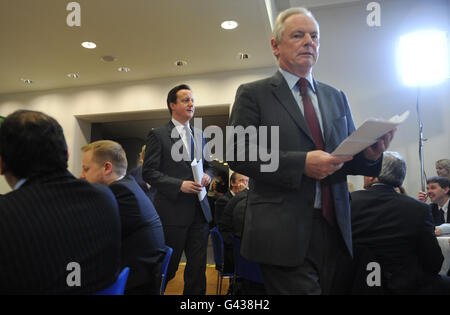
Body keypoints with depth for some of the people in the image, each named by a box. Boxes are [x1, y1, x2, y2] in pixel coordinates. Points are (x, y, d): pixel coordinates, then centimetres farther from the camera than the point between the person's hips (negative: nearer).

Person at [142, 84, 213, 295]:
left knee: (198, 266, 12)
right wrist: (179, 185, -19)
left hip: (200, 211, 6)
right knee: (167, 268, 7)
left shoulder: (199, 135, 14)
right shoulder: (158, 135, -3)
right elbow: (149, 172, -9)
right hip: (173, 211, -5)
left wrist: (207, 175, -1)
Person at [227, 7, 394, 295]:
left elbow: (348, 156, 14)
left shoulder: (337, 98, 15)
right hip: (284, 234, -4)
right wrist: (301, 163, -20)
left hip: (334, 229, 5)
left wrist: (369, 153, -9)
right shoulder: (253, 94, 0)